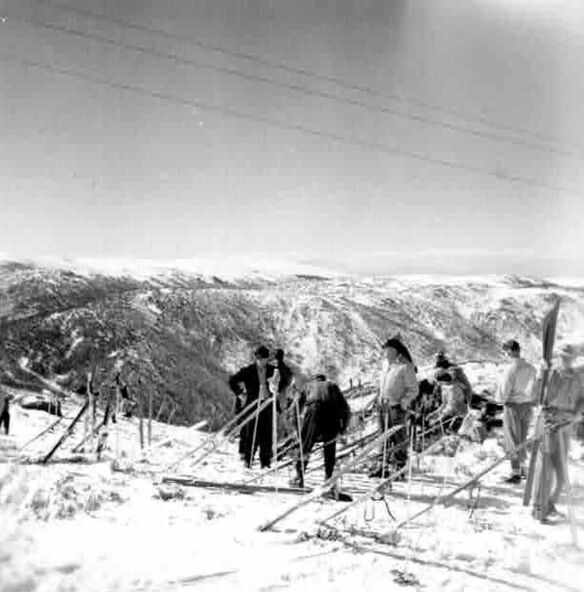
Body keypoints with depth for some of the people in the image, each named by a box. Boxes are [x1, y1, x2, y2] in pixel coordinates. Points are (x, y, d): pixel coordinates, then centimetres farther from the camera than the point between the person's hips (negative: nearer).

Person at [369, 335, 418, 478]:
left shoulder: (405, 366, -9)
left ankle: (400, 468, 5)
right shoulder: (388, 366, 14)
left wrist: (403, 402, -16)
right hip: (383, 405, 7)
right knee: (384, 437, 10)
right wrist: (380, 398, 16)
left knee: (398, 437, -2)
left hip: (397, 406, -7)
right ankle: (382, 467, 14)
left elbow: (413, 390, -8)